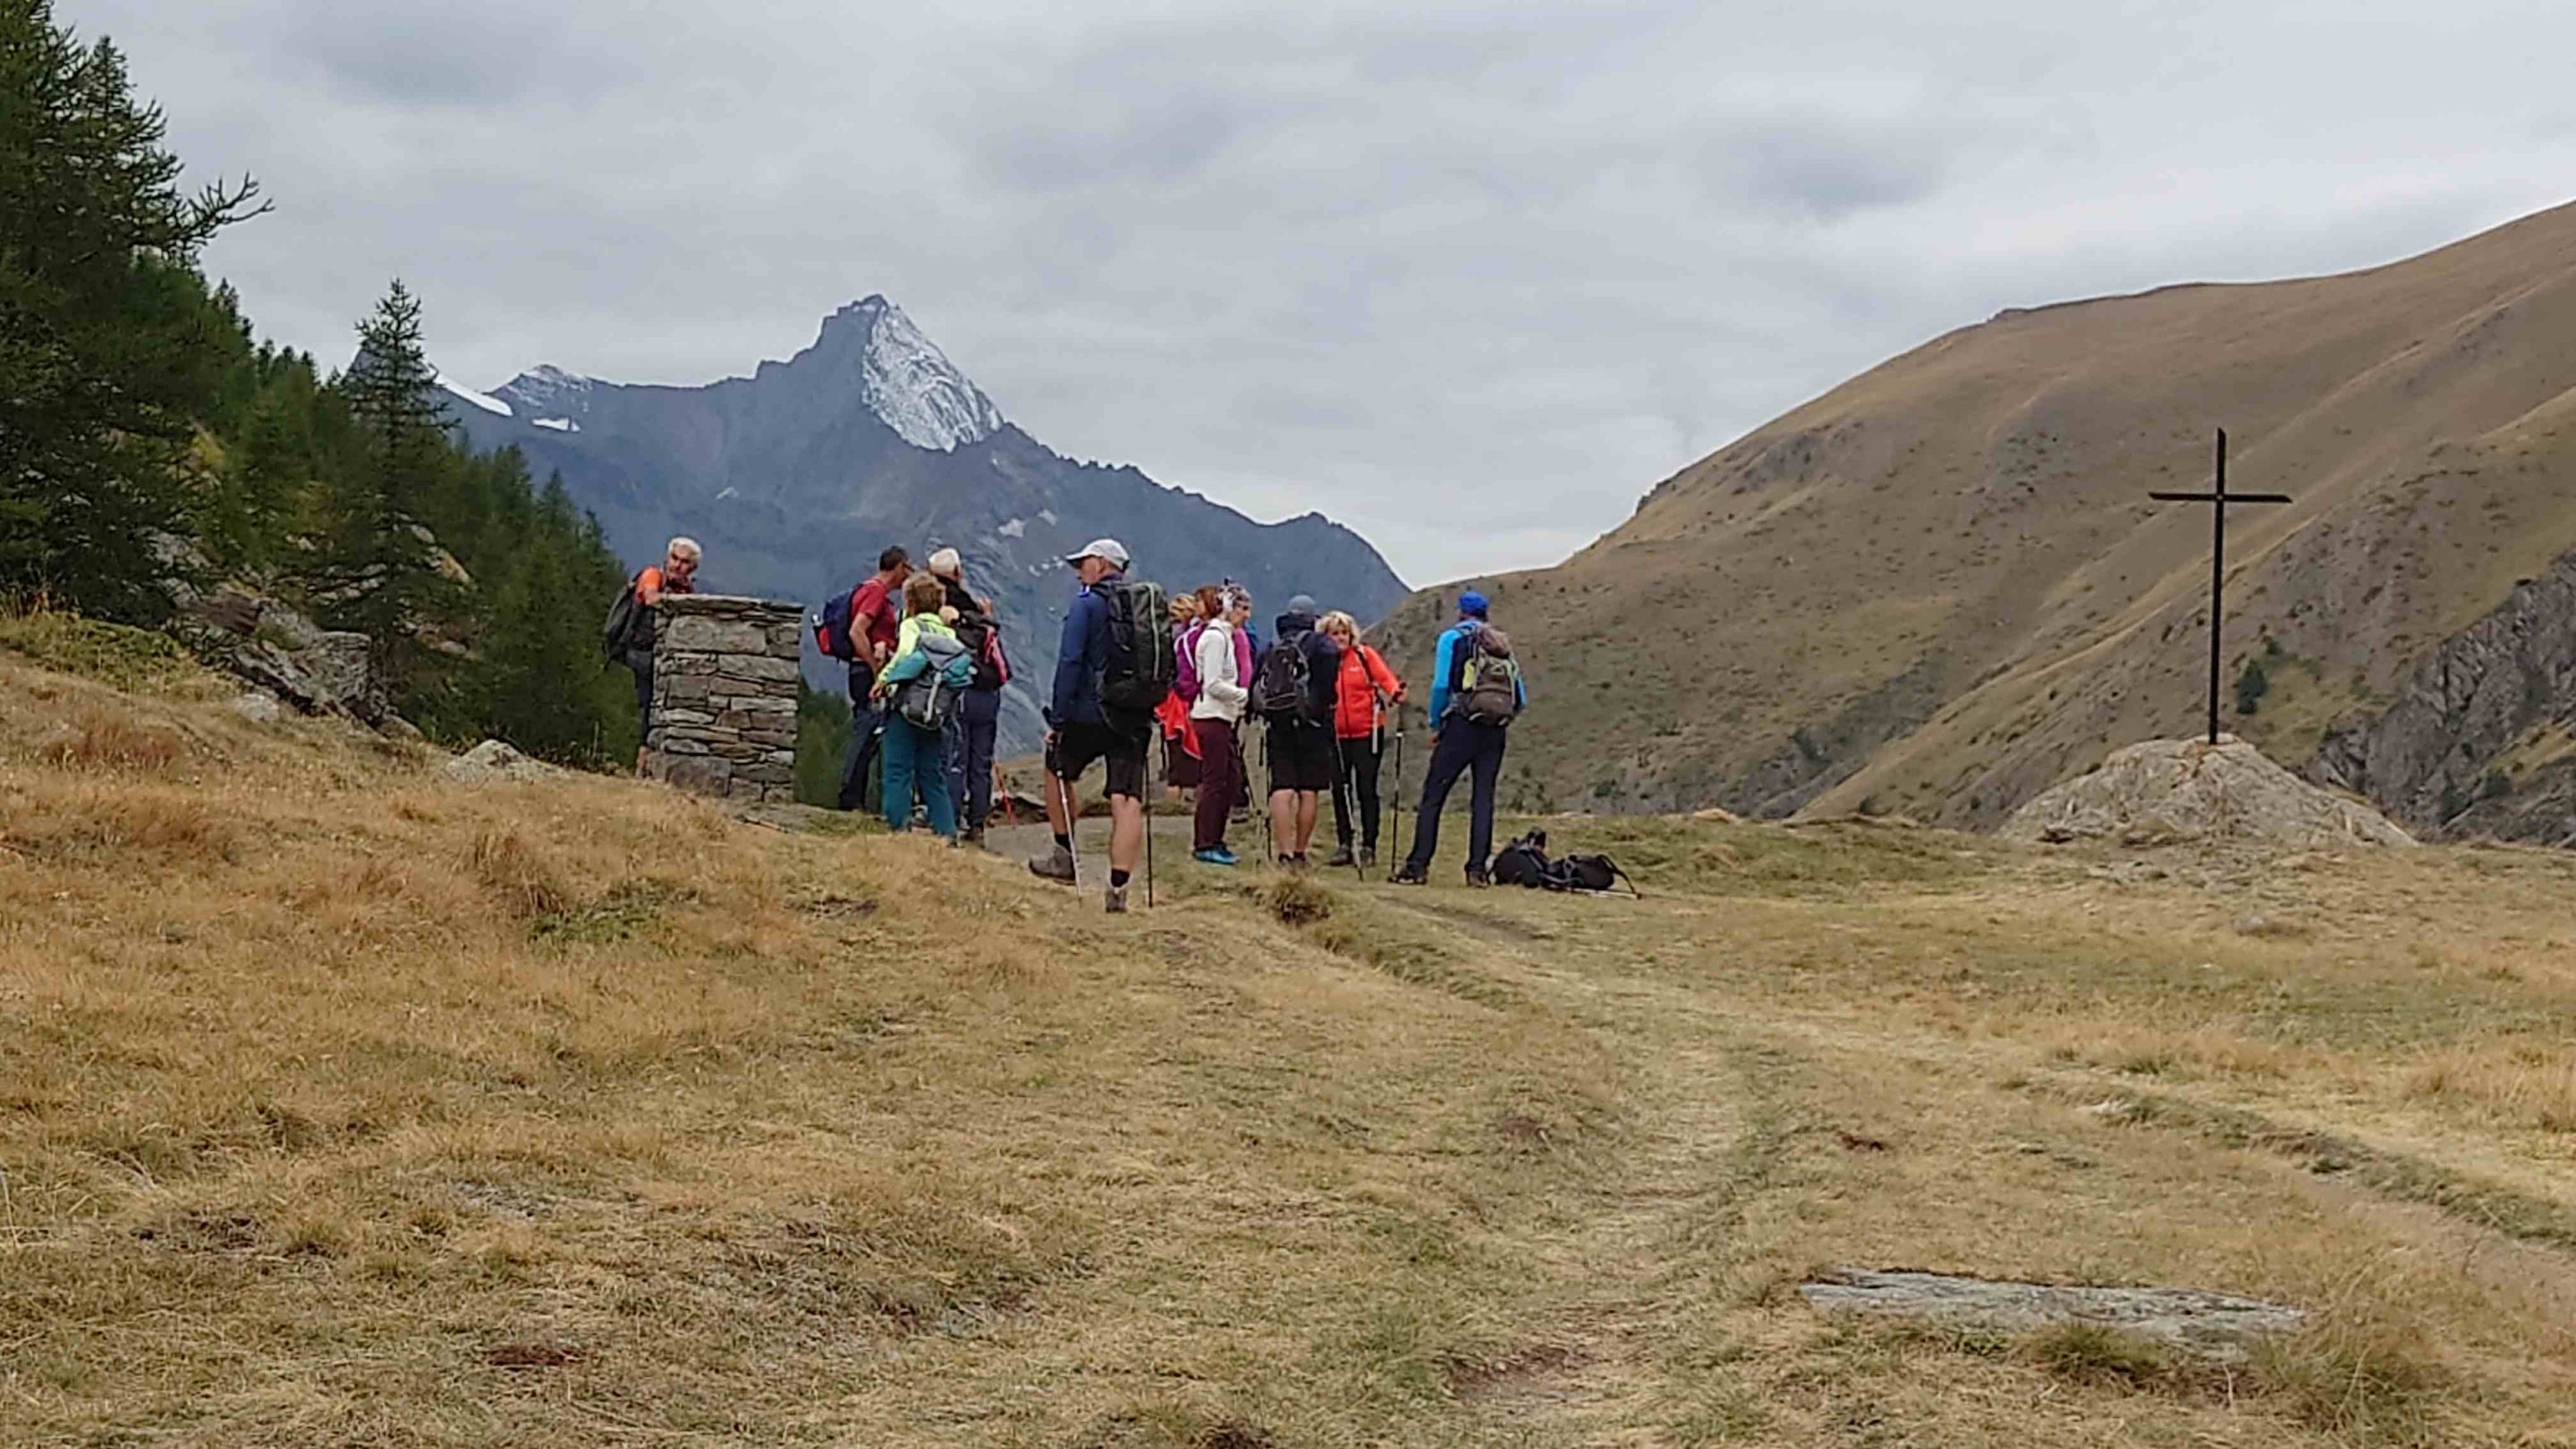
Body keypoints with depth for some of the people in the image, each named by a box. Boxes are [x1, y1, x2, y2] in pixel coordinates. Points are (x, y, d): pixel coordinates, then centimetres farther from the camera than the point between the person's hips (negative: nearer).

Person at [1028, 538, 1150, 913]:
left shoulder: (1087, 605, -5)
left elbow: (1069, 663, -12)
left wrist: (1057, 720, -10)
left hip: (1088, 714, -4)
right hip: (1135, 720, 4)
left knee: (1058, 771, 22)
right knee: (1127, 801, -3)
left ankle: (1064, 855, 26)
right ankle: (1119, 886, -11)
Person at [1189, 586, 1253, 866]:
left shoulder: (1224, 635, 17)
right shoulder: (1215, 637, -13)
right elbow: (1213, 685, -19)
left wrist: (1240, 705, 9)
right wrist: (1247, 696, -12)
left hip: (1222, 717, 10)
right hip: (1212, 716, -10)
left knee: (1232, 779, 10)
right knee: (1214, 781, -6)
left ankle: (1214, 840, 16)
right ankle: (1204, 845, -1)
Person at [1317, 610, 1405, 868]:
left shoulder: (1365, 655, -1)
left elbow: (1385, 677, -9)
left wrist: (1395, 692, -28)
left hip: (1366, 732, -2)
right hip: (1336, 734, 2)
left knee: (1366, 790, 1)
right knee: (1339, 789, 6)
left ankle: (1369, 847, 7)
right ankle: (1344, 845, 15)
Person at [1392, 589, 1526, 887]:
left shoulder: (1452, 638, 2)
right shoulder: (1503, 644, 15)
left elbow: (1441, 685, -7)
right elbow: (1521, 699, 10)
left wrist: (1435, 725, 3)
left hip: (1461, 728, -4)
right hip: (1494, 734, 4)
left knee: (1433, 795, -1)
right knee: (1483, 798, 7)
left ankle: (1418, 866, -5)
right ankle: (1477, 869, 2)